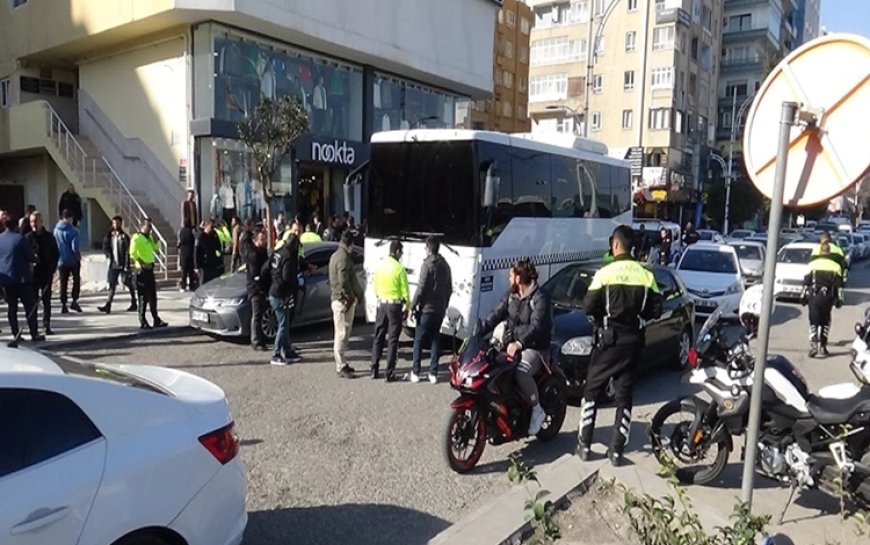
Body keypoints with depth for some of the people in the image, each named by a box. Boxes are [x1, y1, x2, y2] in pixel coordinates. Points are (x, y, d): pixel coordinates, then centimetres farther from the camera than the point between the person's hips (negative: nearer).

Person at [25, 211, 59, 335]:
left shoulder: (49, 237, 4)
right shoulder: (27, 237, 2)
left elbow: (56, 255, 6)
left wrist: (52, 270, -1)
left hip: (46, 274, 1)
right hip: (32, 273, -1)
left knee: (46, 301, 4)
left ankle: (46, 326, 9)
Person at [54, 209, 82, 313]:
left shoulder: (56, 230, 1)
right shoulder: (73, 230, -14)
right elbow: (74, 247, -19)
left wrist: (57, 257, 16)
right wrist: (78, 256, -3)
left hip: (61, 261, 4)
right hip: (73, 260, -4)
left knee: (63, 283, 10)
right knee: (76, 280, 12)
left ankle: (63, 305, 8)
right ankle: (74, 301, 3)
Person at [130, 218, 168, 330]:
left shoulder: (149, 237, 16)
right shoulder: (137, 237, -10)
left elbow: (157, 247, 17)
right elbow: (132, 254, -18)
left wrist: (154, 236, 5)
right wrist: (142, 263, -21)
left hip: (150, 269, 9)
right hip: (142, 269, -8)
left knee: (153, 296, 10)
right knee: (143, 297, -5)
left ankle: (156, 320, 16)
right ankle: (142, 322, 0)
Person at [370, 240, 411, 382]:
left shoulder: (379, 266, 3)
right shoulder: (399, 268, -14)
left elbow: (375, 288, 11)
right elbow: (404, 291, -10)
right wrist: (408, 307, 0)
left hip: (381, 304, 5)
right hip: (395, 305, -5)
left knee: (378, 337, 13)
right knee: (392, 340, 1)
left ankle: (374, 370, 17)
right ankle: (389, 373, 3)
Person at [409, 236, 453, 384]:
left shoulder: (427, 265, -12)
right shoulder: (445, 265, 8)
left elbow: (421, 288, -15)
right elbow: (449, 288, 13)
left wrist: (413, 306, -8)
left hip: (426, 309, -6)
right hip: (440, 309, 6)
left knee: (419, 340, 3)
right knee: (435, 339, 11)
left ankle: (415, 372, 5)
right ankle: (433, 373, 10)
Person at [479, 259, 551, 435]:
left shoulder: (540, 298, -16)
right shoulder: (511, 294, 9)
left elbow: (536, 326, -28)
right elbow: (496, 315, 3)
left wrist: (519, 343, -44)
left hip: (534, 348, -8)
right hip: (513, 344, 8)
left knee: (521, 372, -35)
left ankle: (537, 410, -14)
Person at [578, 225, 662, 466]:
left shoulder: (605, 273, -12)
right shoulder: (646, 275, -2)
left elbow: (589, 307, -12)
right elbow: (655, 311, 1)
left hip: (608, 340, -3)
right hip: (632, 341, 3)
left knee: (592, 392, 11)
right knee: (624, 396, 10)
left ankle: (585, 445, 12)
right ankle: (616, 450, 12)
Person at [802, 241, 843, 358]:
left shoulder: (812, 264, 3)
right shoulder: (836, 266, 6)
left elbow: (806, 282, 1)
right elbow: (839, 285, 3)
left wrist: (803, 296, 6)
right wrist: (839, 299, 6)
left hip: (813, 296, -1)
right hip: (827, 298, 1)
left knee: (814, 321, 3)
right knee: (825, 322, 14)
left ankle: (813, 344, -15)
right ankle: (823, 346, 11)